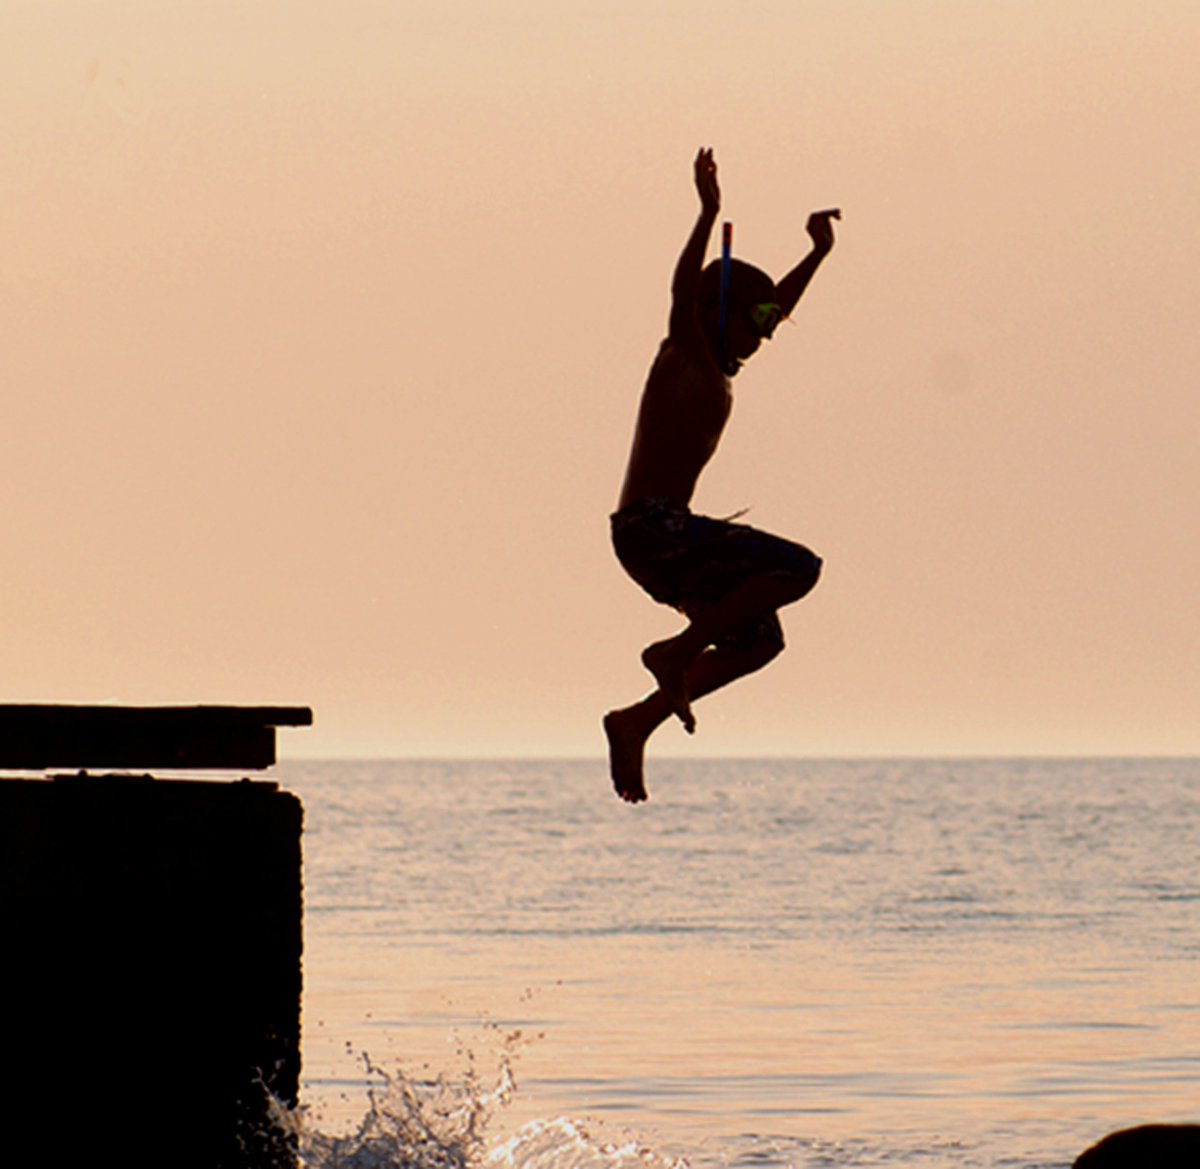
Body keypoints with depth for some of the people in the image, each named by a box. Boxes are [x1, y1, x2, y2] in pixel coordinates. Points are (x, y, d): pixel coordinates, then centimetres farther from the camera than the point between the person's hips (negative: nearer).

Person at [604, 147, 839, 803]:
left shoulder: (717, 368, 18)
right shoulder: (683, 356, -7)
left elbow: (775, 308, 33)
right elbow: (683, 294, -27)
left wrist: (817, 255, 34)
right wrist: (708, 215, -34)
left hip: (667, 535, 10)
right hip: (652, 529, -10)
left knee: (758, 638, 13)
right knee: (798, 568, -15)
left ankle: (637, 723, 9)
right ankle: (677, 652, -10)